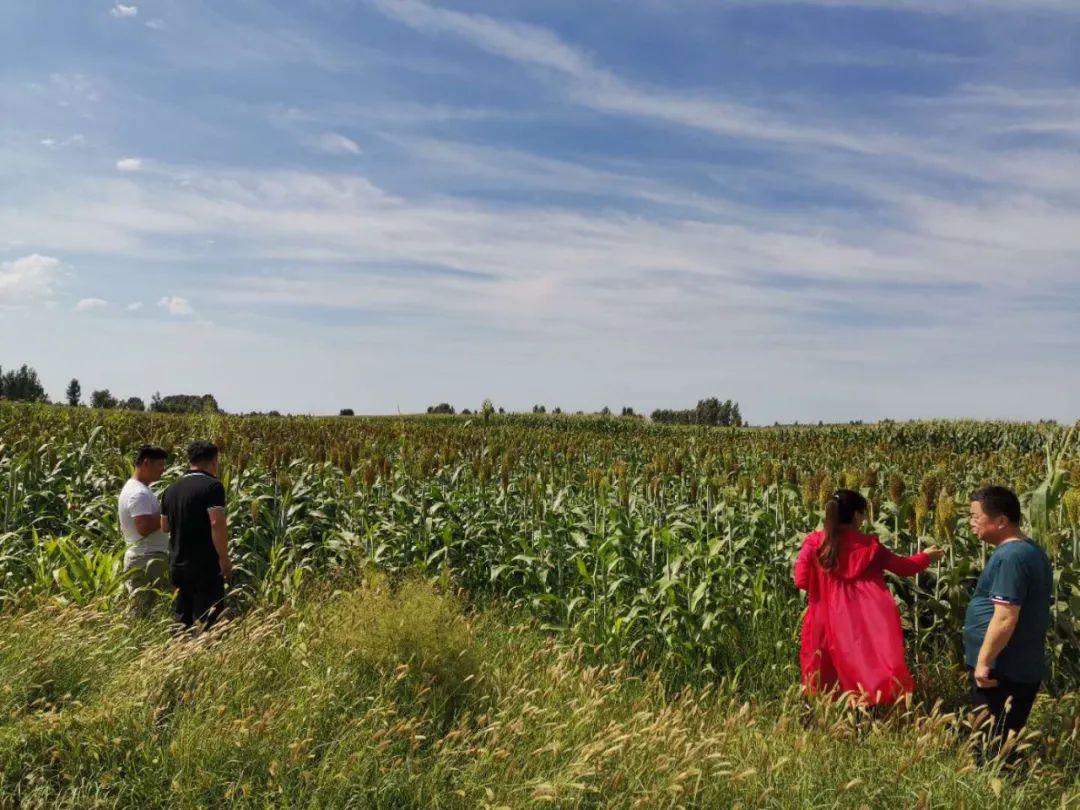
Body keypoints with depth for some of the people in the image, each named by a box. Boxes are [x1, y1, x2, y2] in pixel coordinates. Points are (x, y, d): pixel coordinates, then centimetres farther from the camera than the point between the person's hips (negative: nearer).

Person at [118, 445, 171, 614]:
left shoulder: (134, 488, 17)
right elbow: (144, 527, -26)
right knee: (142, 611, -8)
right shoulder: (139, 493, -17)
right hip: (148, 559, -11)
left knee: (138, 610, 12)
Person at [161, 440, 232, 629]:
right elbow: (217, 523, -22)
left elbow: (165, 526, 20)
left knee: (181, 620, 15)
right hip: (206, 565, -7)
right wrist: (224, 558, -16)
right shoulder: (212, 486, -13)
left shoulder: (171, 490, 11)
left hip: (178, 564, 7)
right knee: (208, 621, -3)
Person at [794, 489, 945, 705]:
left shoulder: (814, 543, -5)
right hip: (866, 625, -1)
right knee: (869, 668, 2)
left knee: (829, 683, 12)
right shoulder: (868, 546, -3)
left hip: (829, 624, 2)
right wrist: (927, 556, 28)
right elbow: (904, 567, 8)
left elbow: (801, 581, -7)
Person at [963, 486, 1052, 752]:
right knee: (1005, 744, 18)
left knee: (991, 747, -1)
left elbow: (1005, 619, -26)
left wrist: (983, 662, -18)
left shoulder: (1009, 557, -20)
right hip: (1025, 668, 10)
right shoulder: (1032, 551, 13)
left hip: (1003, 671, -10)